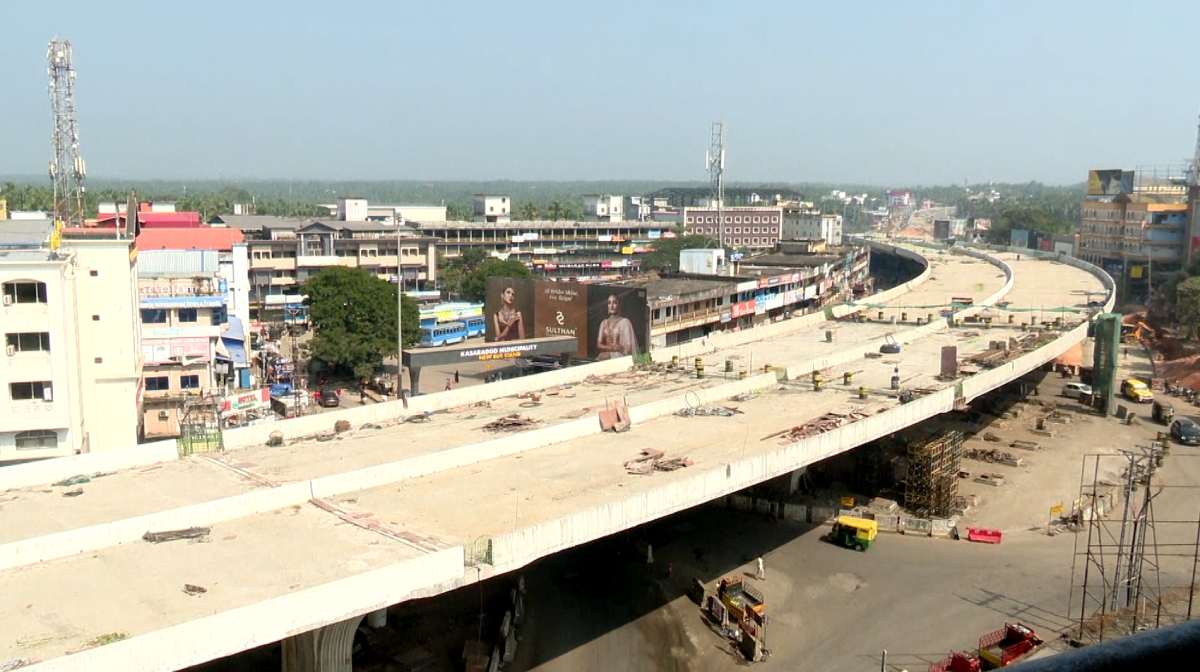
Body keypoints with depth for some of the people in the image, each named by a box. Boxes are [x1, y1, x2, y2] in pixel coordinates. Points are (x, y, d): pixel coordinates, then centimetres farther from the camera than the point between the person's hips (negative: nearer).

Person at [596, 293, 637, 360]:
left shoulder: (625, 322, -1)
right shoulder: (604, 323, 15)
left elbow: (628, 348, -6)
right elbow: (598, 345, 9)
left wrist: (606, 348, -4)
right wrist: (612, 347, -8)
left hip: (619, 358, -4)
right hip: (604, 359, 4)